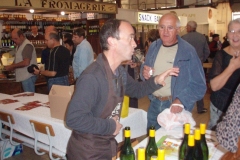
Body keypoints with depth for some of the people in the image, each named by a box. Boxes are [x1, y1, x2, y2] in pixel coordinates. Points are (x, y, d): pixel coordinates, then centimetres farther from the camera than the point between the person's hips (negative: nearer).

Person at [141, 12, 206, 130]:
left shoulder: (188, 51, -14)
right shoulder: (153, 47, 2)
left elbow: (199, 84, -14)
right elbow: (145, 69, 15)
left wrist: (181, 101, -26)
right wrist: (145, 72, -8)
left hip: (175, 107, -4)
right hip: (154, 104, 5)